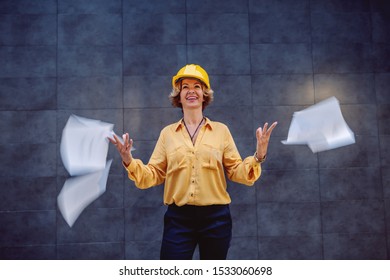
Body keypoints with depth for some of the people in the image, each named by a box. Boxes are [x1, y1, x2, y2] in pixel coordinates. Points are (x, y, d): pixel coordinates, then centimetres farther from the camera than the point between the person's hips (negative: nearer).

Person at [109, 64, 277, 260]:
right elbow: (153, 175, 2)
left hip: (215, 217, 1)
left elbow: (237, 172, 1)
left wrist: (258, 156, -14)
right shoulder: (167, 133, 4)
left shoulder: (221, 130, 2)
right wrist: (128, 161, -12)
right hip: (178, 218, 0)